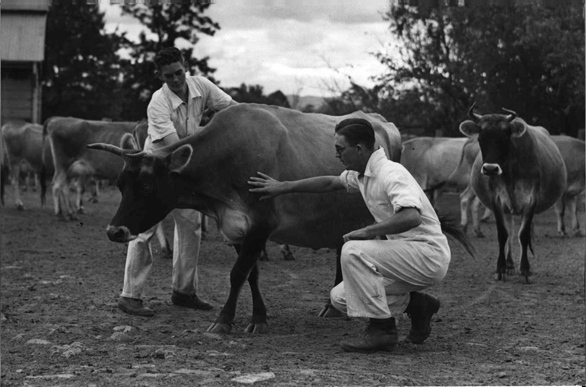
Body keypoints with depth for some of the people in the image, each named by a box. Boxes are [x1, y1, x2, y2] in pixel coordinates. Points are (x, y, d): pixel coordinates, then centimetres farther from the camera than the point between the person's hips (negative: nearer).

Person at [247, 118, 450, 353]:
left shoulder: (390, 174, -21)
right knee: (340, 298, 5)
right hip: (408, 254, 9)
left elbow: (411, 217, -35)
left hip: (428, 254, -9)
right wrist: (283, 187, 23)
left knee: (354, 251, -26)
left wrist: (368, 232, -29)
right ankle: (416, 305, 15)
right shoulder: (363, 175, 8)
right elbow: (330, 183, 24)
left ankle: (381, 330, -16)